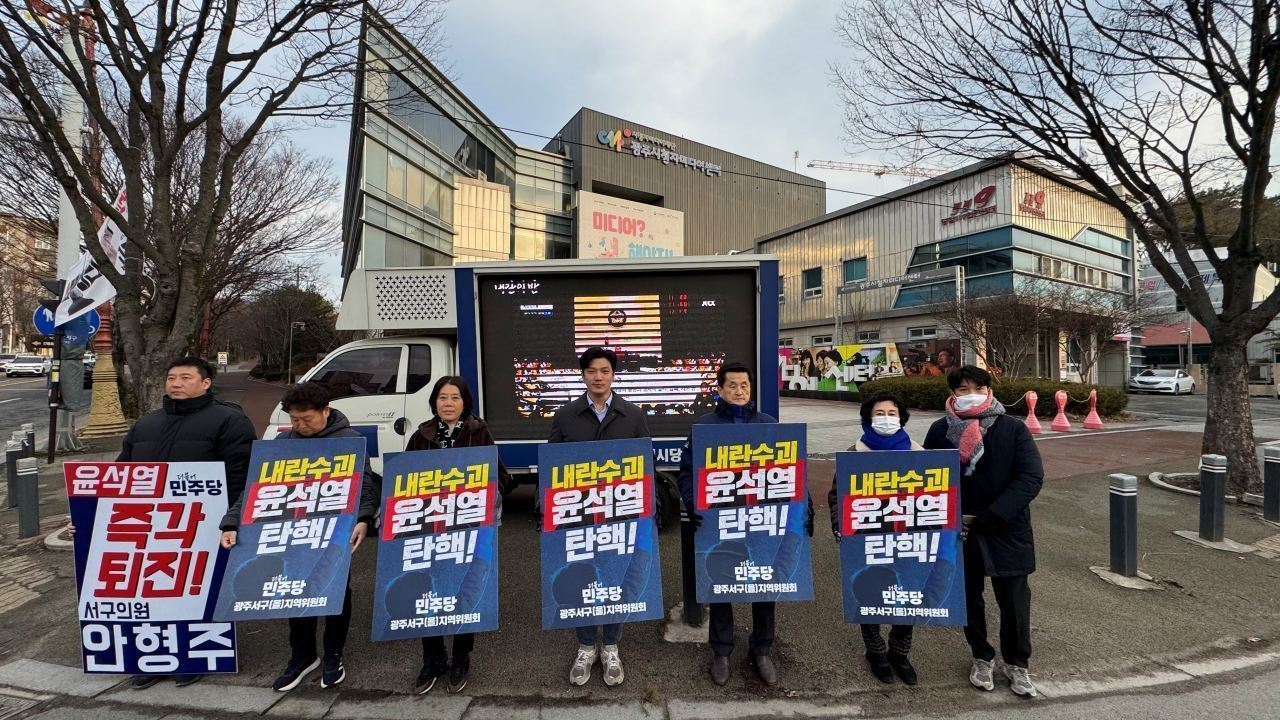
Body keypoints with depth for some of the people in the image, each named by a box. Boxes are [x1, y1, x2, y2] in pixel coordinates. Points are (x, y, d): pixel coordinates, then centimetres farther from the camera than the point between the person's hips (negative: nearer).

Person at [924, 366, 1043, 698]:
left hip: (1007, 531, -1)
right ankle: (982, 657, 39)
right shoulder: (940, 431, -3)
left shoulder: (1013, 429, -8)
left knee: (1014, 601, 7)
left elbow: (1032, 477, -14)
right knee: (969, 598, 16)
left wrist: (991, 517, -20)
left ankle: (1016, 664, 33)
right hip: (958, 532, 2)